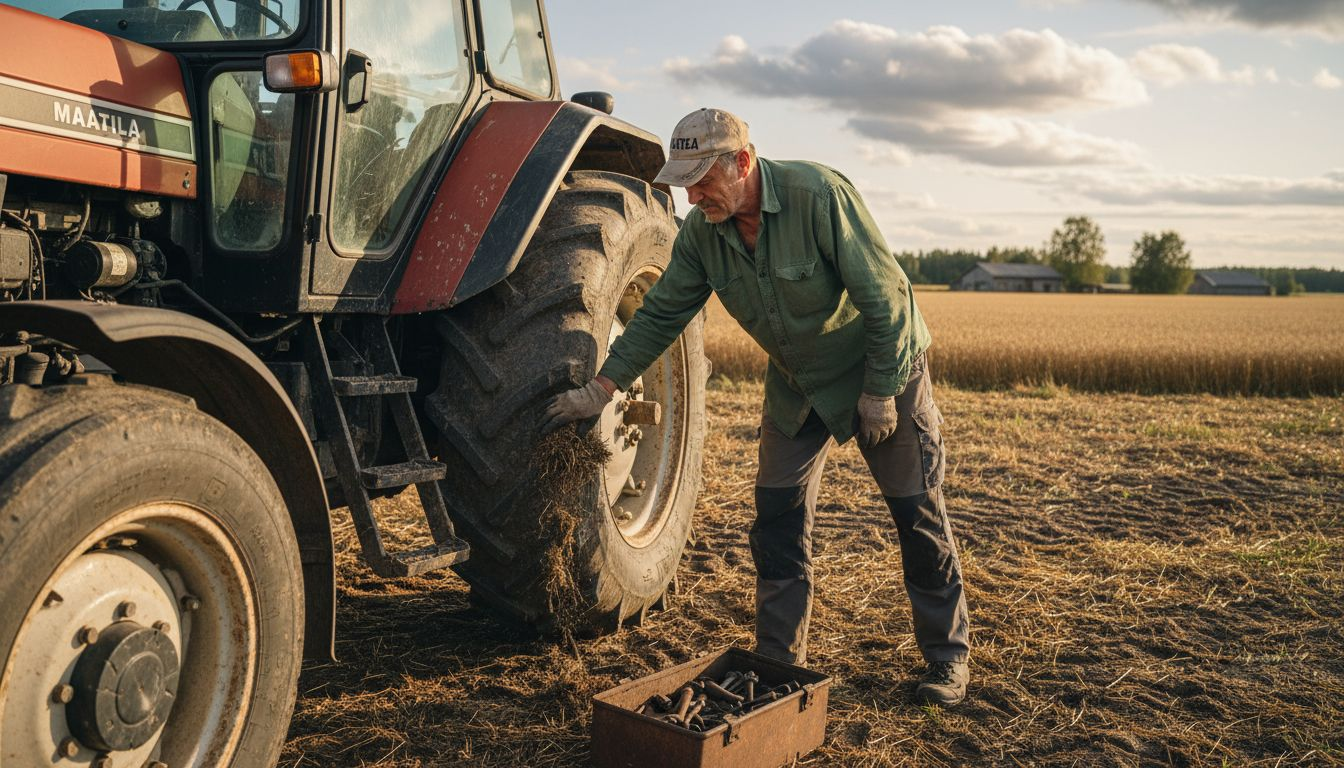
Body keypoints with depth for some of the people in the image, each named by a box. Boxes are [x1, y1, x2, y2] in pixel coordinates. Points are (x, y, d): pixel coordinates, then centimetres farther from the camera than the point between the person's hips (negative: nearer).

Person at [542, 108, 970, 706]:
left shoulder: (818, 195, -29)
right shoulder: (702, 231, -12)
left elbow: (886, 295, -25)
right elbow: (661, 313, -4)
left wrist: (880, 392, -20)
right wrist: (602, 388, -8)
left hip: (883, 370, -5)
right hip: (797, 386, 5)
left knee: (917, 514, 4)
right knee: (778, 519, 2)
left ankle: (947, 658, 21)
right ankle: (778, 663, 15)